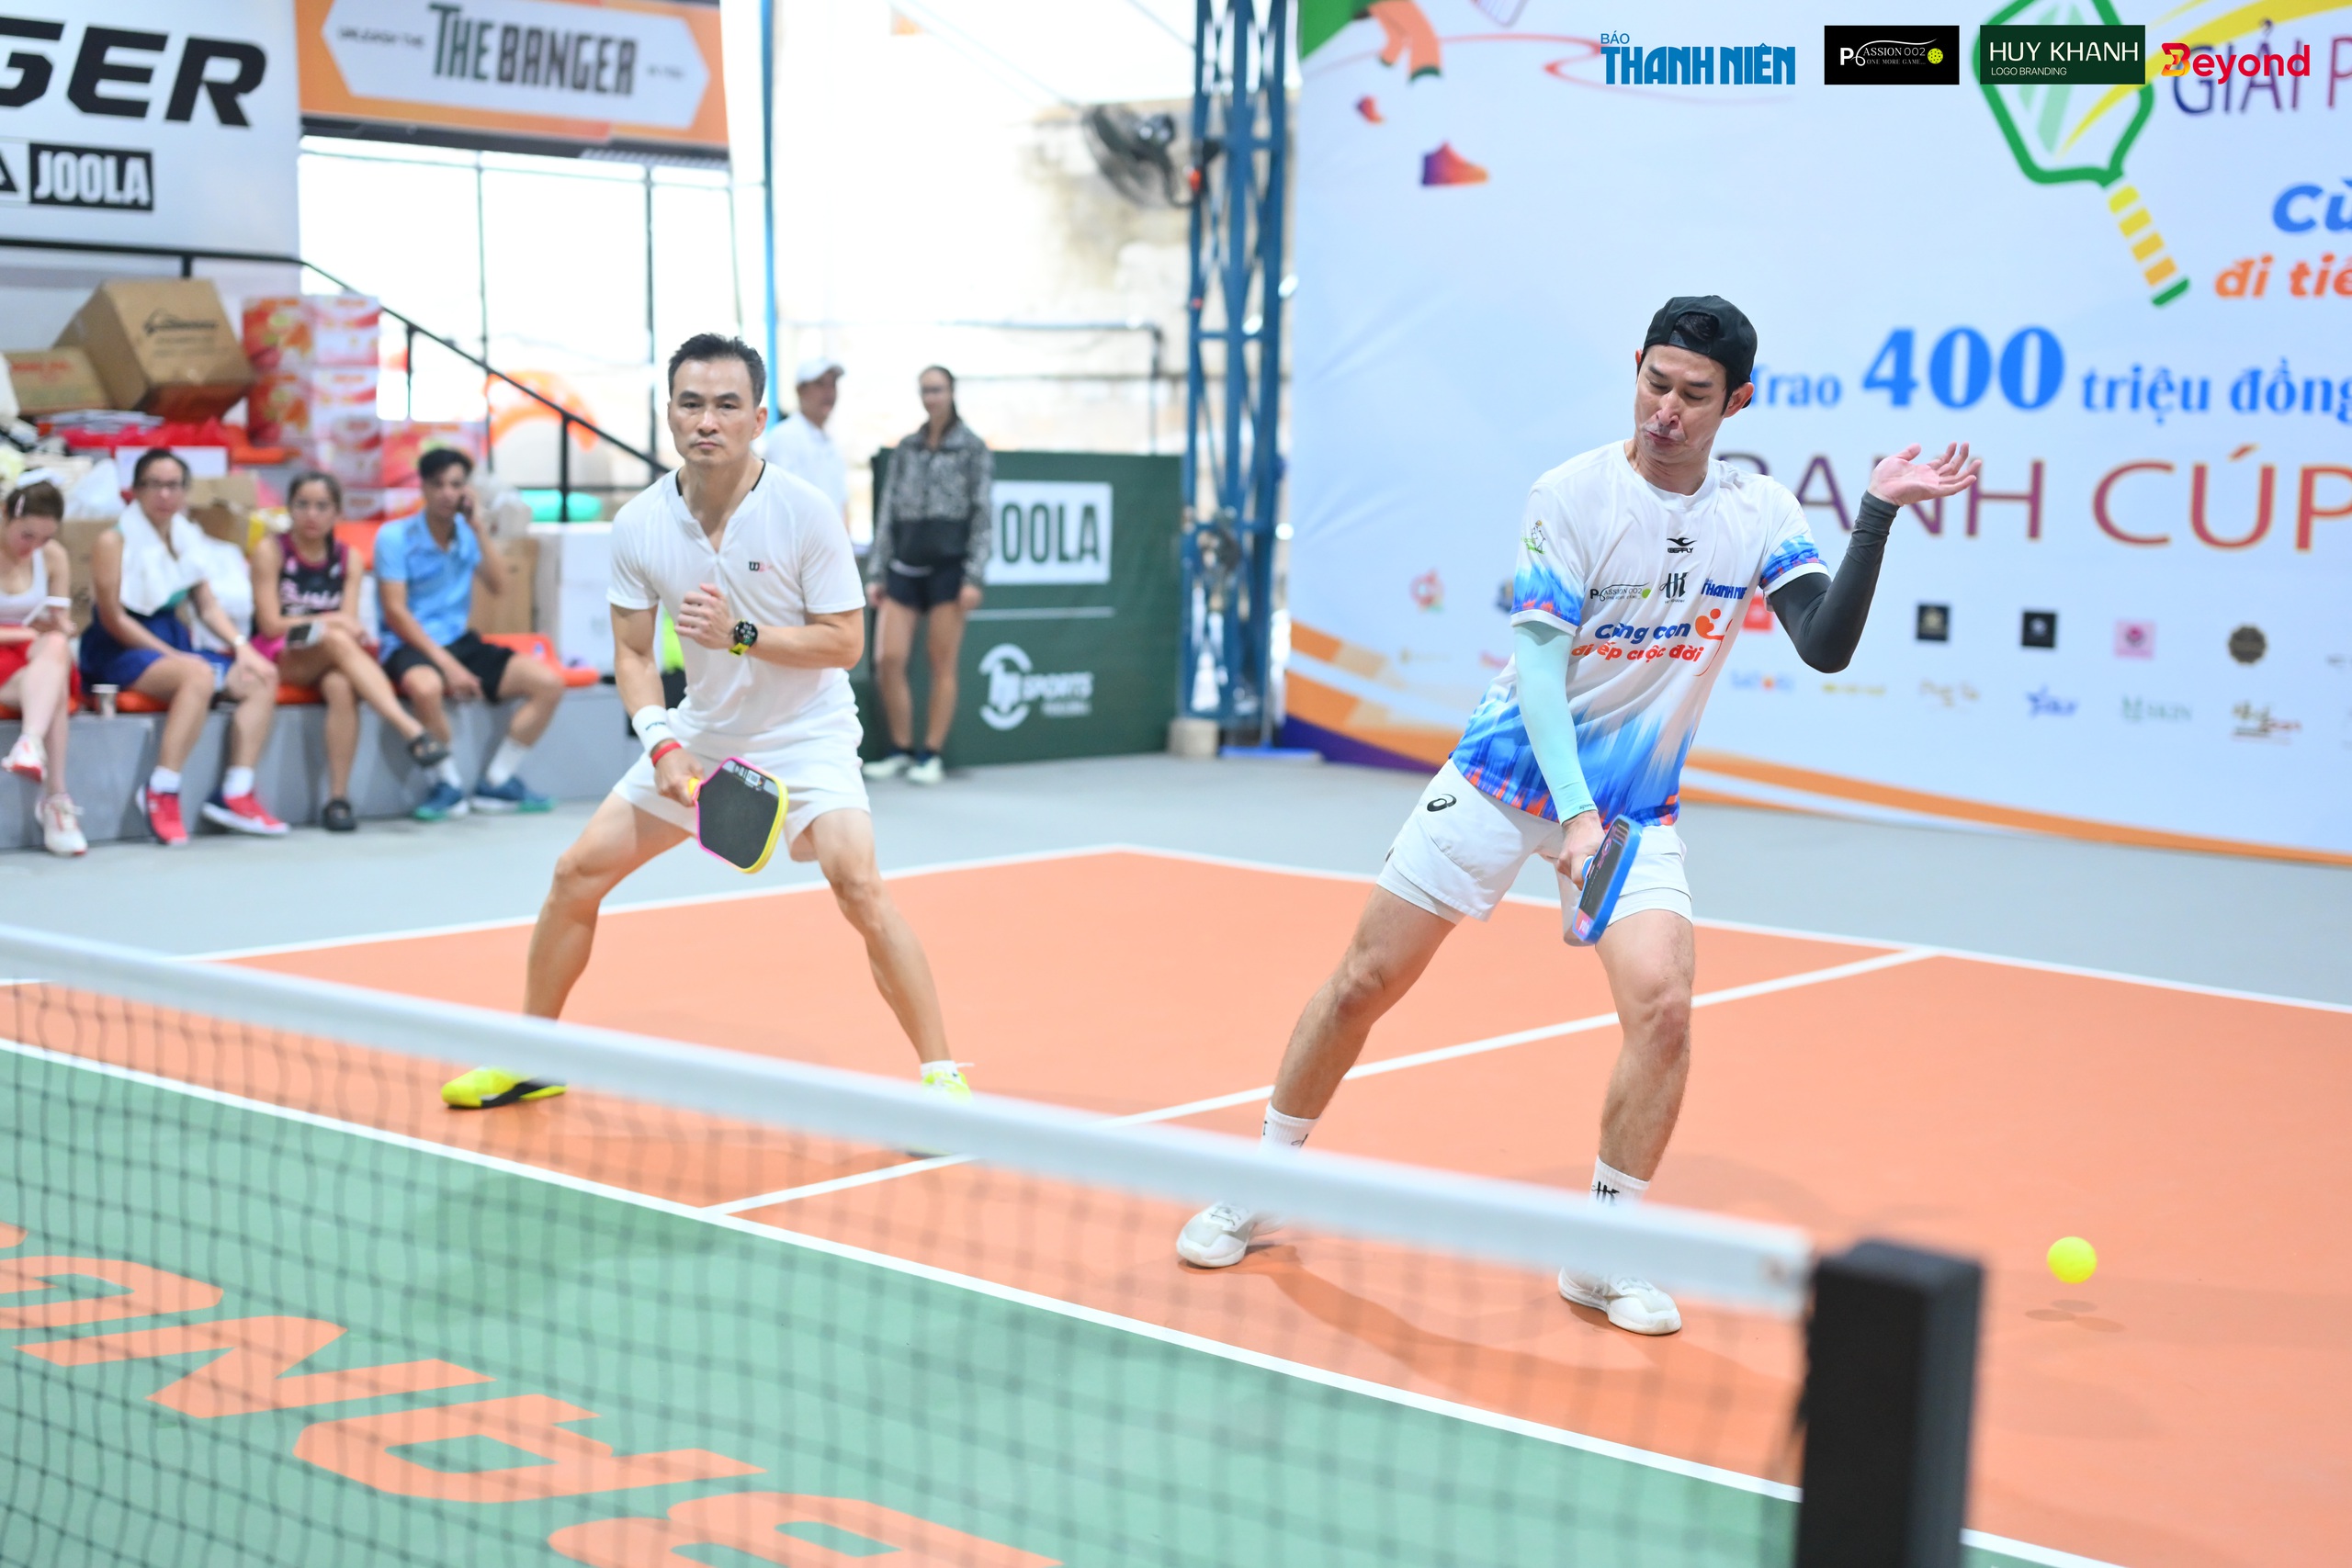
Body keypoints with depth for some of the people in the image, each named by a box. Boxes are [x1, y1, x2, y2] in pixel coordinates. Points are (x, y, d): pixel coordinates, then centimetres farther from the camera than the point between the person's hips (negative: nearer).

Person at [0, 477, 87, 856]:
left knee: (55, 649, -36)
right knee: (56, 684, -37)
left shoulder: (52, 556, 8)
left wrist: (55, 631, -14)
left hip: (36, 665, 4)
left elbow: (62, 625, 11)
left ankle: (31, 745, -56)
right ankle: (55, 802, -47)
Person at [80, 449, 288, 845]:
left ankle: (235, 795, -15)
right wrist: (172, 656, -17)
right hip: (120, 652, -8)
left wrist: (241, 645, -4)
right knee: (199, 674, -36)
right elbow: (113, 619, -12)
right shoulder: (114, 541, -8)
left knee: (260, 678, -10)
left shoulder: (186, 537, 13)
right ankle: (160, 794, -34)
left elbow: (207, 605, 14)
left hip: (174, 644, 8)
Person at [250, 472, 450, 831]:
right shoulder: (271, 551, 1)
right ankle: (412, 732, -48)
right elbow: (271, 624, -5)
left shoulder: (346, 557, 10)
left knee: (342, 685, -36)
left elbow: (350, 621, 0)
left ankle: (338, 798, -38)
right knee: (336, 640, -36)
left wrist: (352, 629, -24)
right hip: (279, 657, -3)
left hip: (330, 660, 3)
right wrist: (331, 621, -12)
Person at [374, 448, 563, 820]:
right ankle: (449, 785, -17)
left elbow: (499, 587, 0)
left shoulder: (467, 534, 10)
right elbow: (396, 612, -12)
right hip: (411, 646, -6)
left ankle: (496, 782, -2)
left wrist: (478, 529, -6)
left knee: (549, 683, -11)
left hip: (460, 642, 6)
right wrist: (446, 664, -20)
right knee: (426, 686, -42)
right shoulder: (396, 537, -6)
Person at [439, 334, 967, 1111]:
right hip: (702, 732, 5)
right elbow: (633, 653, -1)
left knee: (859, 886, -25)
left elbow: (844, 641, -16)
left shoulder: (804, 513, -18)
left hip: (807, 733, -4)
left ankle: (941, 1075, -13)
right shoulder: (638, 525, -8)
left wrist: (739, 634, -28)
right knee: (577, 872, 3)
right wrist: (662, 743, -17)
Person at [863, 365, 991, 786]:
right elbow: (888, 513, 14)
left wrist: (973, 577, -10)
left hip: (947, 566, -4)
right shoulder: (906, 449, 14)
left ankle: (931, 755, 6)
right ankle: (901, 750, 10)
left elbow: (981, 515, -2)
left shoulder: (973, 450, 2)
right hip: (904, 566, 4)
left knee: (943, 666, -1)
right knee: (887, 661, -3)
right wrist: (875, 573, 9)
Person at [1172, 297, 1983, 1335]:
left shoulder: (1761, 515, -4)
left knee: (1662, 1006, -17)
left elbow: (1827, 647, -13)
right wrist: (1575, 812, -26)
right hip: (1506, 780, -2)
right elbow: (1538, 665, -16)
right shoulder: (1573, 495, -14)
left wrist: (1877, 514, -23)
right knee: (1365, 983, 2)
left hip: (1636, 805, 2)